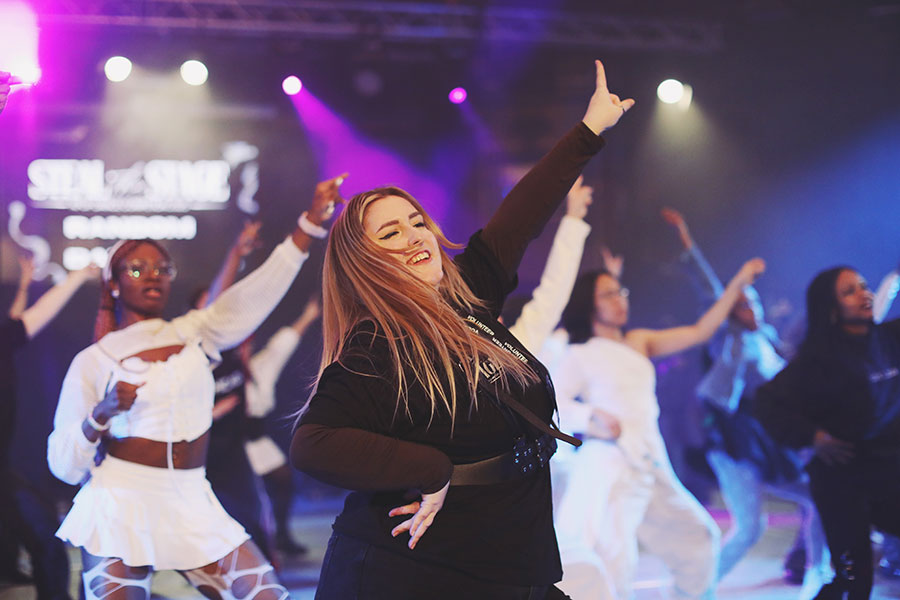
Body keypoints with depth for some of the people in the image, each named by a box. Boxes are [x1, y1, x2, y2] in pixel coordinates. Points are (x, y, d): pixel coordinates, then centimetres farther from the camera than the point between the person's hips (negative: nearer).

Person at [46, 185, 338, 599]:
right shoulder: (92, 362, 2)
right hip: (121, 508, -3)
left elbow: (256, 293, -4)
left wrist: (311, 220, -14)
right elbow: (64, 467, 1)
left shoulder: (194, 334, 11)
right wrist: (101, 413, -17)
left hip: (194, 508, 3)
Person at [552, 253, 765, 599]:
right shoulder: (581, 355, 0)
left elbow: (700, 332, 16)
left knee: (698, 538, 14)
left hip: (651, 466, 7)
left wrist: (737, 285, 13)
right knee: (612, 567, -16)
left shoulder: (638, 342, 17)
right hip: (610, 467, -7)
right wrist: (590, 418, -25)